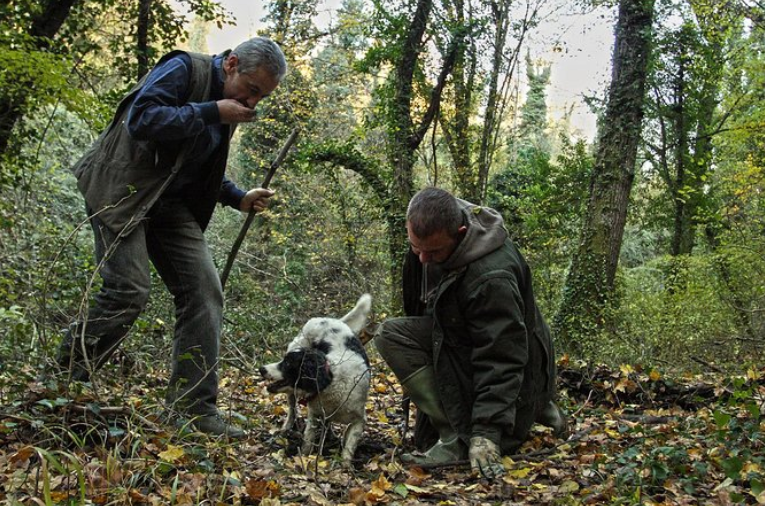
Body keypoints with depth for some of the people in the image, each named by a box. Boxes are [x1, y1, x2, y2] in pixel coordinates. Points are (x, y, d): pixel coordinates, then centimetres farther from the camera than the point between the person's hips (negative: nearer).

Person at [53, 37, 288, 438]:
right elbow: (141, 119, -25)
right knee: (128, 291, -17)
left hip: (171, 204, 8)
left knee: (205, 293, -5)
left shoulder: (227, 104, 13)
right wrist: (211, 112, -21)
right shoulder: (183, 69, -10)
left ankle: (195, 407, -2)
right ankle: (62, 382, 2)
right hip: (123, 190, -8)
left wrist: (239, 199, 8)